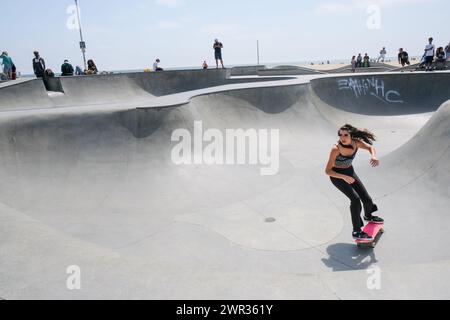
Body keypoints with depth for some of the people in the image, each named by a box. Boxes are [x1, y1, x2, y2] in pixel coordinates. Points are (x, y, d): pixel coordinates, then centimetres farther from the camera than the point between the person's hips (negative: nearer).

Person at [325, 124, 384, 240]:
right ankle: (356, 231, -10)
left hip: (349, 172, 6)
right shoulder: (336, 149, -31)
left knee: (367, 199, 8)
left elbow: (370, 147, -1)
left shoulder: (356, 142, -18)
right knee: (355, 198, -22)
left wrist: (374, 156, -24)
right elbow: (327, 171, -27)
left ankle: (368, 216, 44)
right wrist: (344, 177, -40)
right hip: (336, 175, -5)